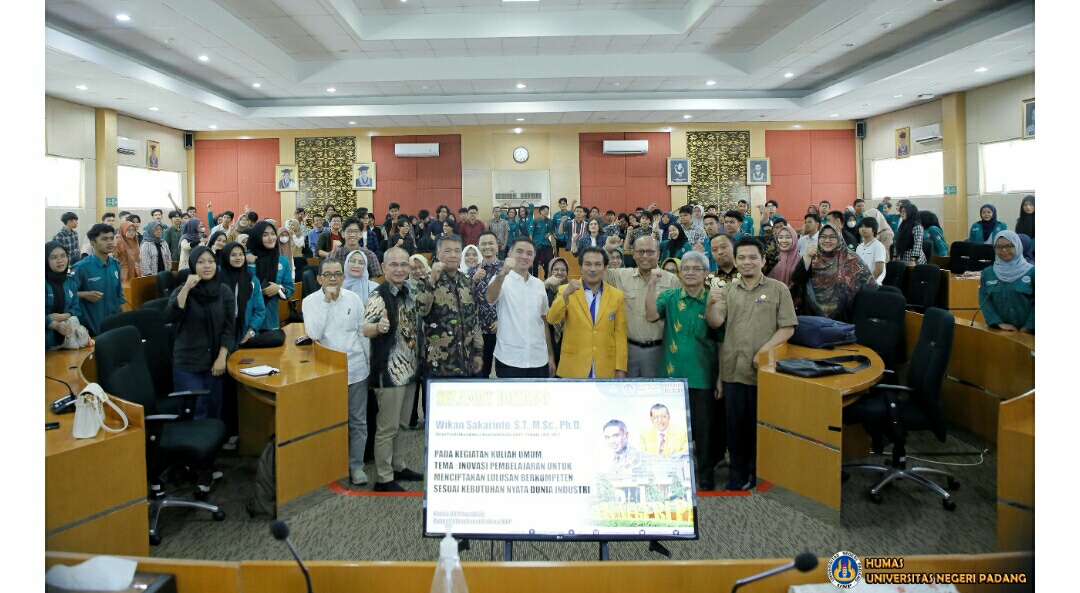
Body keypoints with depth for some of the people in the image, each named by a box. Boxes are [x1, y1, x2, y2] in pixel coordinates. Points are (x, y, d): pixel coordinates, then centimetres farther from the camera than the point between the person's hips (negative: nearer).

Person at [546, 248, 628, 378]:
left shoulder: (617, 295, 3)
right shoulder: (566, 291, 0)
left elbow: (620, 334, 3)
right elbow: (552, 319, -13)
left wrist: (620, 368, -1)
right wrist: (566, 294, -26)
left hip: (605, 369, 1)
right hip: (573, 368, -1)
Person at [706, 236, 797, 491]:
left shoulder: (778, 289, 2)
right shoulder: (728, 291, 10)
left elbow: (788, 328, -3)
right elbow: (715, 323, -3)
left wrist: (764, 351, -15)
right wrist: (711, 304, -24)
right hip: (733, 371, 2)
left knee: (762, 425, 9)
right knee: (735, 426, 10)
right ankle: (738, 476, 23)